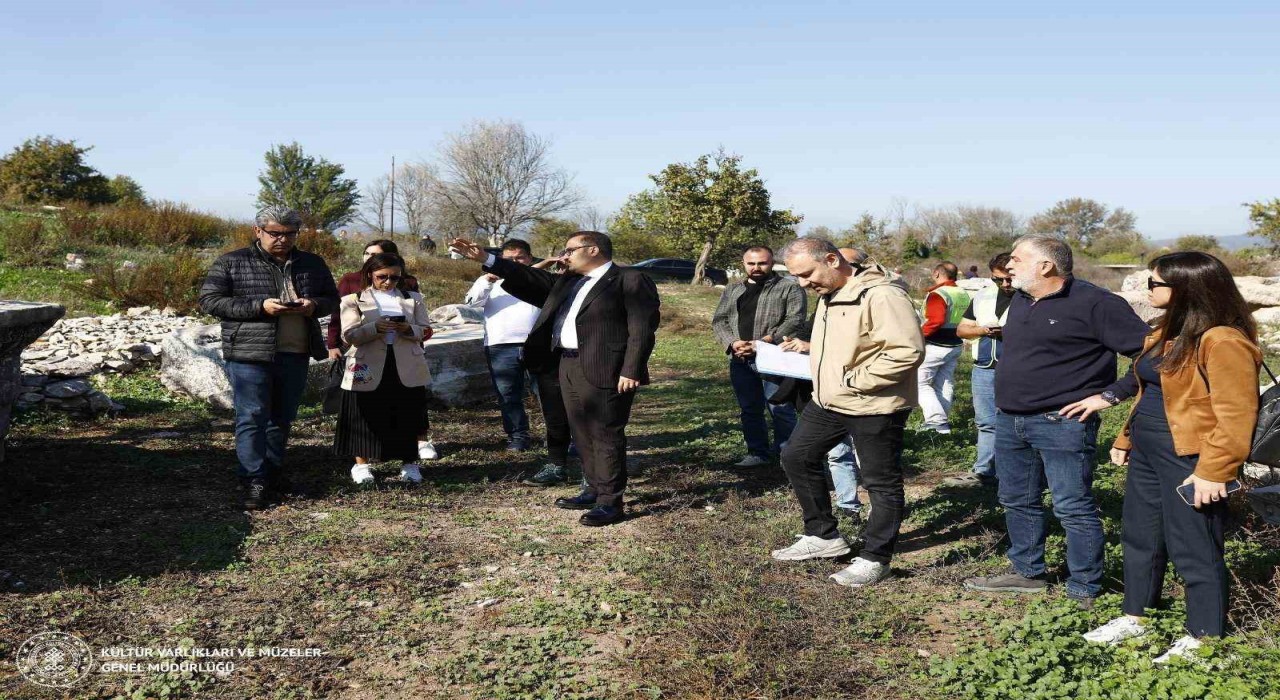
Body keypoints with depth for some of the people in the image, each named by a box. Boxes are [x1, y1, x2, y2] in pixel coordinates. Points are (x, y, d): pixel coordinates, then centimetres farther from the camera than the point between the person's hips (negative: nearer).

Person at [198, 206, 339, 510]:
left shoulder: (312, 264, 12)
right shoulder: (231, 263, -1)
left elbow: (332, 299, 19)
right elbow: (209, 300, -6)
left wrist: (314, 305, -7)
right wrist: (260, 306, -18)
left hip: (295, 355, 5)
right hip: (250, 354, -4)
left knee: (282, 419, 14)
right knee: (252, 418, -6)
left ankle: (274, 473, 27)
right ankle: (255, 482, -3)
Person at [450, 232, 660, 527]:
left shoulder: (631, 280, -6)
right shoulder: (567, 282, 19)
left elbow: (642, 328, -12)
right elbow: (533, 279, 16)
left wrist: (631, 371, -19)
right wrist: (486, 259, 8)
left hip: (604, 370, -8)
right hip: (568, 366, 8)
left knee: (605, 435, -4)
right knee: (582, 434, 14)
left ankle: (611, 502, 1)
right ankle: (595, 490, 25)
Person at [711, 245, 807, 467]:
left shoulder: (789, 288, 0)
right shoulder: (733, 289, 17)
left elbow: (795, 320, -10)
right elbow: (719, 320, 13)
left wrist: (763, 342, -19)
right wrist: (732, 342, -8)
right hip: (740, 360, 5)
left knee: (781, 410, -5)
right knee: (749, 410, 11)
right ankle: (758, 453, 21)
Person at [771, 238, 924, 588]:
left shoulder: (881, 296, -22)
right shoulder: (830, 295, 10)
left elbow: (908, 351, -27)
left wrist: (853, 380, -22)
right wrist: (809, 347, 7)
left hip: (874, 407, -10)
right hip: (827, 402, 10)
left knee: (882, 483, 4)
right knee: (796, 457, 15)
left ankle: (874, 559, 18)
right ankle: (824, 535, 27)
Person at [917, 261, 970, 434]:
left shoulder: (937, 294, -18)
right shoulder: (964, 295, 10)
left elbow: (936, 321, -30)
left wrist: (919, 335, -21)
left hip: (935, 347, -8)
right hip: (955, 346, 8)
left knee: (920, 383, -1)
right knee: (944, 385, 16)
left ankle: (938, 421, -13)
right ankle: (942, 421, 22)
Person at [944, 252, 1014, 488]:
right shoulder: (983, 297, 14)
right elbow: (961, 329, 16)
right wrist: (983, 330, -4)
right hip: (984, 370, 6)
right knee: (986, 423, 12)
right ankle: (983, 473, 18)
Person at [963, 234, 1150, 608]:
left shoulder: (1093, 303, -14)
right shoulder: (1020, 301, 12)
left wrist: (1110, 395, -16)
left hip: (1061, 423, -8)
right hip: (1010, 420, 9)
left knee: (1074, 509, -1)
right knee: (1018, 501, 17)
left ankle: (1084, 592, 10)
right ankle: (1026, 572, 33)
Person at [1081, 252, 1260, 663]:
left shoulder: (1222, 340, -19)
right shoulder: (1168, 331, 12)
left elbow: (1235, 413, -21)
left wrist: (1215, 471, -23)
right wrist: (1126, 439, 20)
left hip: (1189, 462, -10)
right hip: (1147, 456, 10)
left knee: (1195, 551, 3)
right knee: (1139, 538, 19)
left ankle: (1203, 641, 17)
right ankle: (1135, 619, 34)